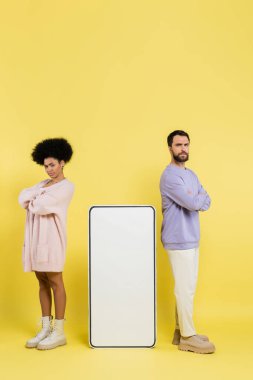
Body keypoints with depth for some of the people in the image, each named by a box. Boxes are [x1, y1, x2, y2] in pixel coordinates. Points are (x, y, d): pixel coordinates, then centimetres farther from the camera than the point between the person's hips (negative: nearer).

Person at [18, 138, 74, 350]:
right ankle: (46, 328, 17)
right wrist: (39, 193, -7)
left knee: (55, 281, -4)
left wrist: (34, 201, 6)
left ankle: (59, 332, 3)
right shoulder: (43, 184, 21)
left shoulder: (66, 186, -3)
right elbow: (23, 199, 9)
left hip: (52, 236, -7)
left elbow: (41, 206, -14)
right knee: (43, 282, 9)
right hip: (36, 237, 7)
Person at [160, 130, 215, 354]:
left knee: (187, 287, 13)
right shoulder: (170, 175, -14)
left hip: (192, 239, 9)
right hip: (179, 241, -9)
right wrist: (199, 199, -1)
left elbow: (206, 202, 7)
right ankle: (188, 337, 7)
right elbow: (193, 203, -22)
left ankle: (181, 330, 24)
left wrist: (195, 200, -12)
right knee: (185, 288, -3)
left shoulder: (191, 174, 16)